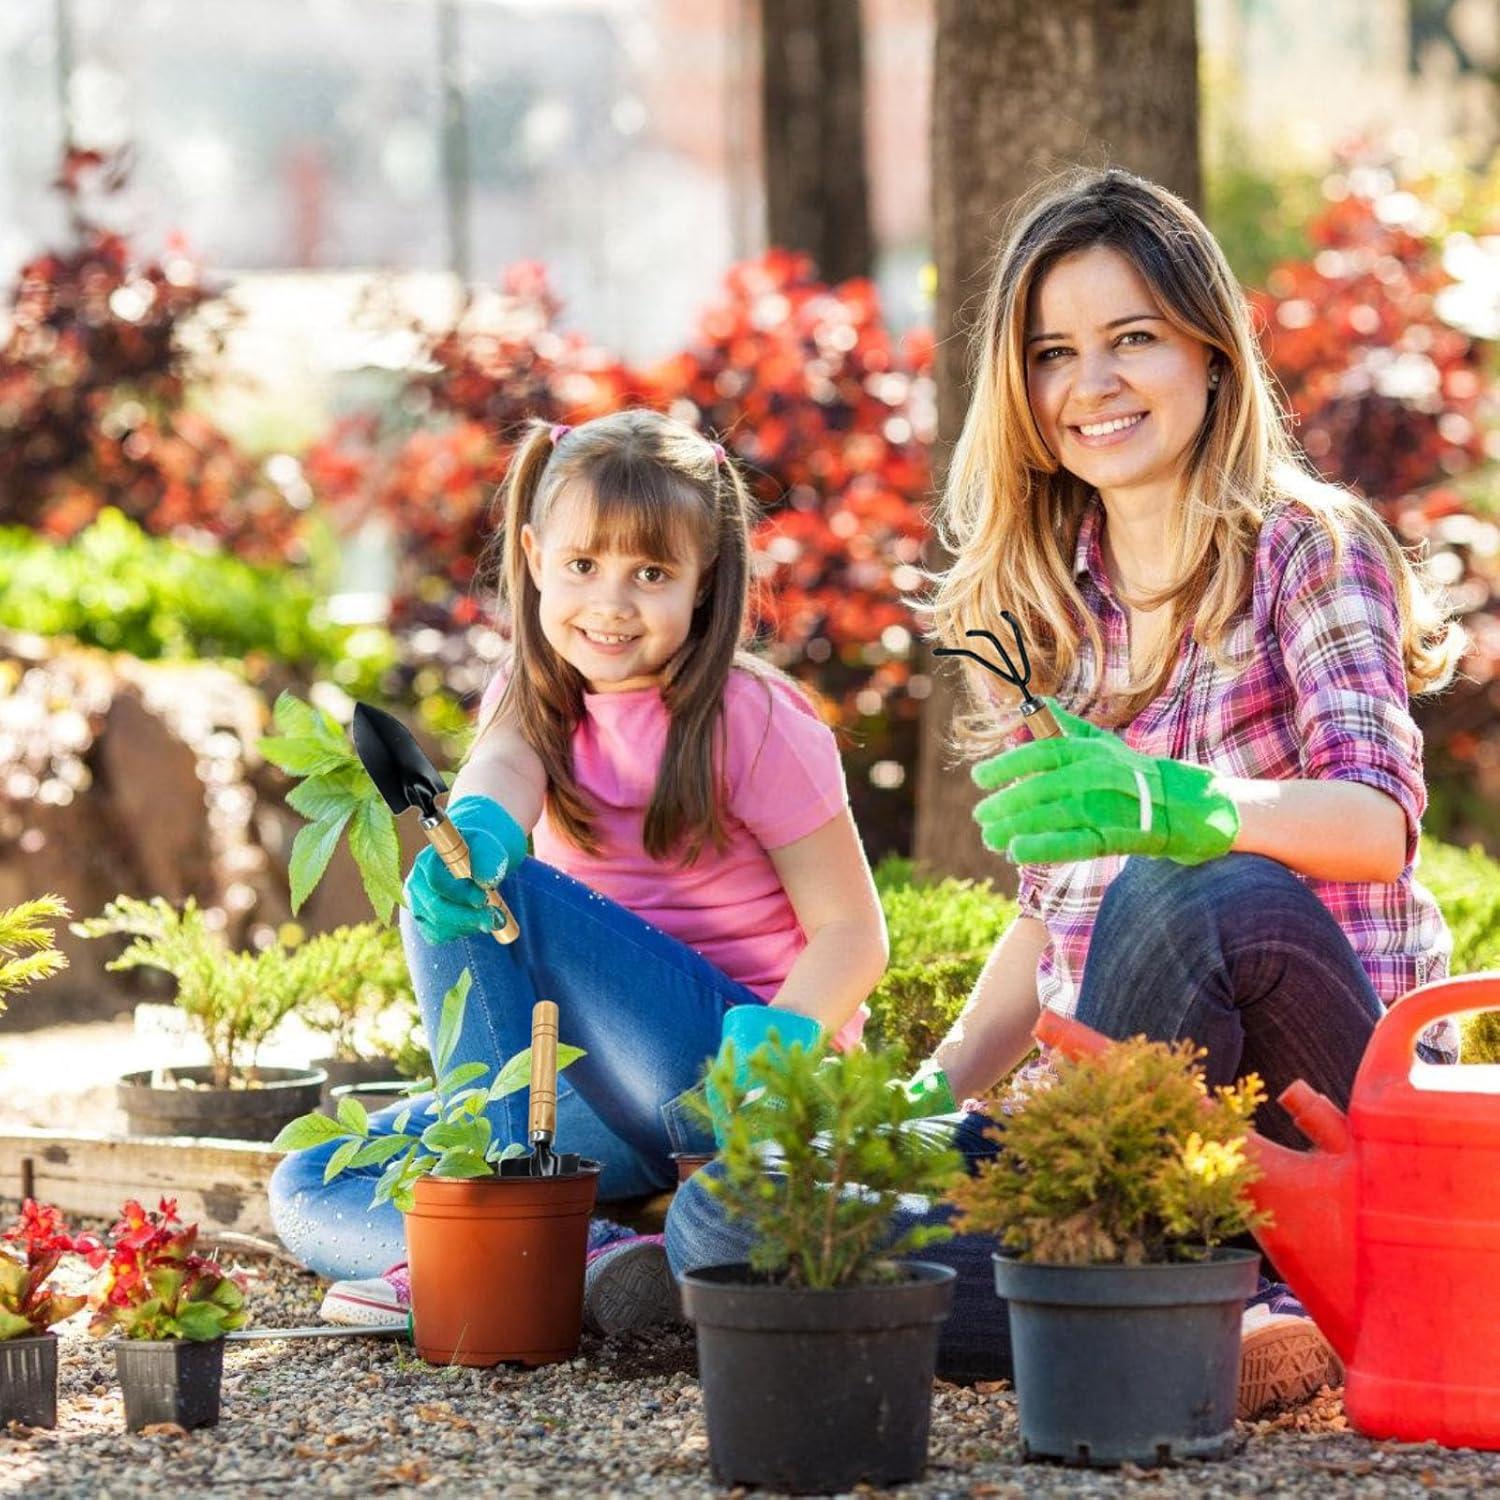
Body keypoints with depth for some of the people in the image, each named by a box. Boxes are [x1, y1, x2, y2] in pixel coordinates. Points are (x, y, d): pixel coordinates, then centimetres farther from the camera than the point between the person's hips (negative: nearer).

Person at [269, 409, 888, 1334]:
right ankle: (578, 1256, -27)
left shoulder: (753, 722, -8)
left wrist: (776, 1036, -30)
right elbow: (499, 770, -19)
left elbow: (853, 933, -9)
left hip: (725, 1083, -7)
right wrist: (474, 831, -44)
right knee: (308, 1191, -6)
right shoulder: (534, 702, 6)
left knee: (506, 895, -26)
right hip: (609, 1090, 7)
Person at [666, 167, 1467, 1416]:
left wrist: (1177, 806, -40)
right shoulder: (1046, 602, 15)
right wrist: (933, 1095, 2)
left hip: (1329, 1094, -6)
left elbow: (1380, 821, -20)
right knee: (725, 1221, -16)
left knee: (1189, 892, -39)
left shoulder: (1307, 550, -3)